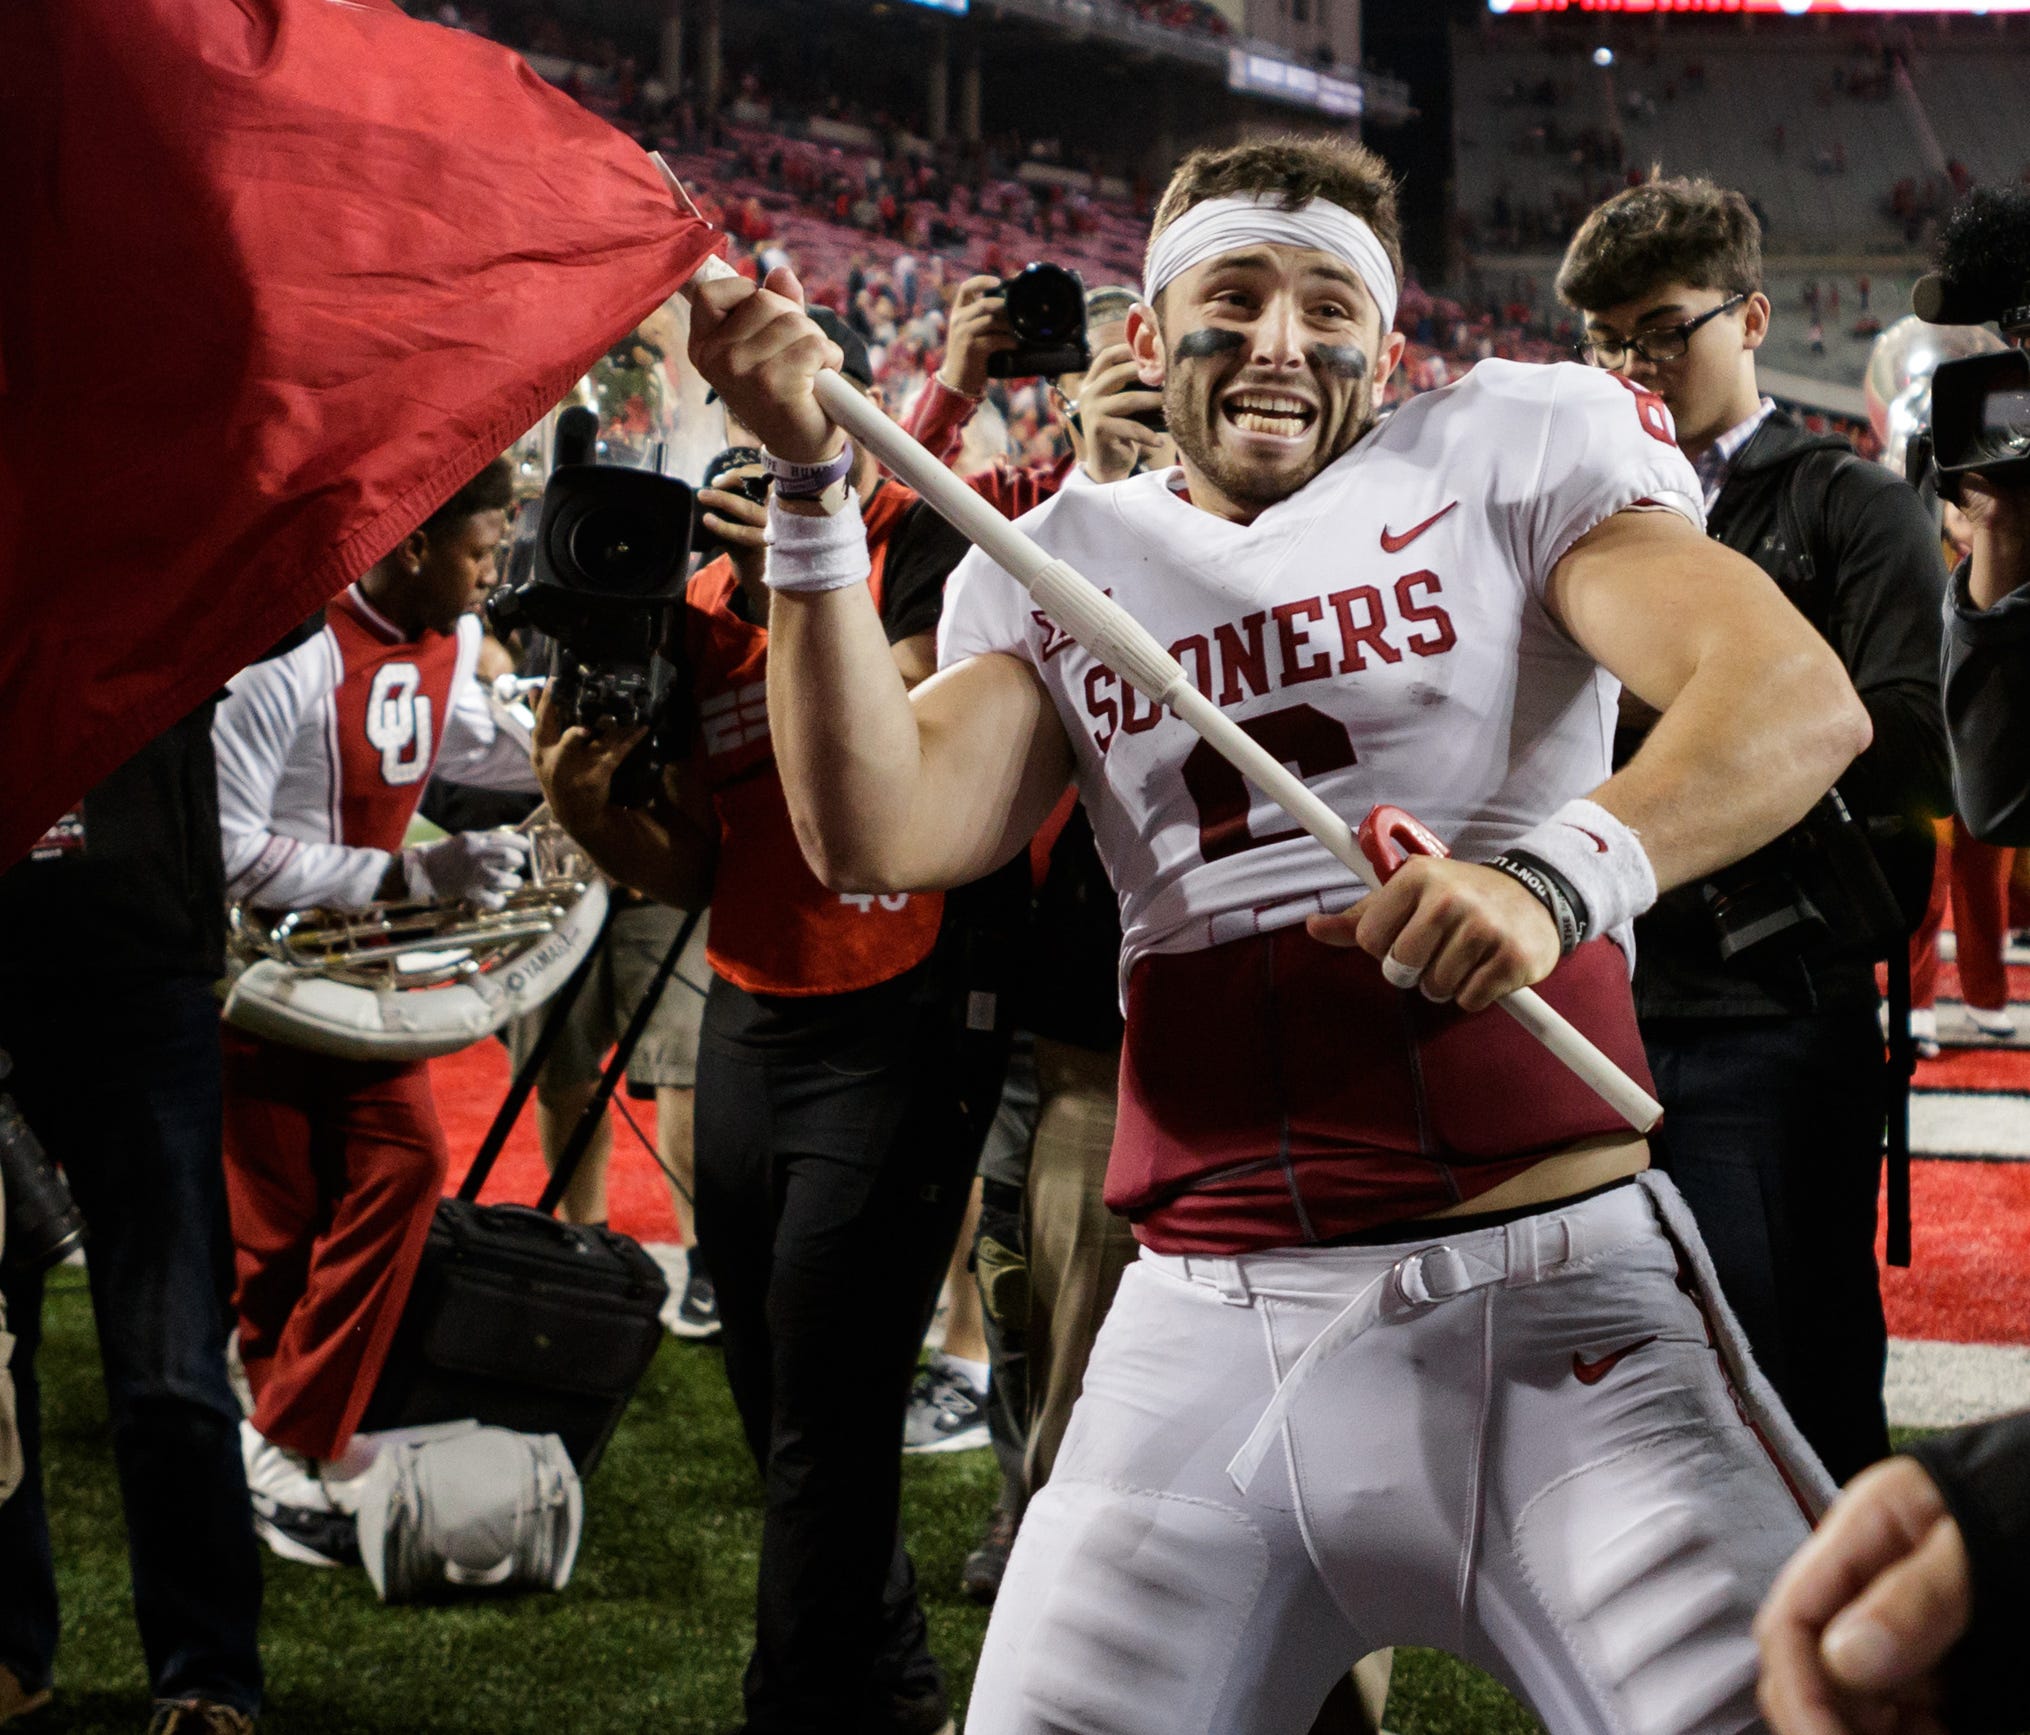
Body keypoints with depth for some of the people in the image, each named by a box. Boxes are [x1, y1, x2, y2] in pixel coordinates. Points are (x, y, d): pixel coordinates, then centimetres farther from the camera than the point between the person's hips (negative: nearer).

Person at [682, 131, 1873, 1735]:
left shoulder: (1509, 449, 6)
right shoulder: (1061, 567, 15)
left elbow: (1799, 698, -8)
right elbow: (883, 836, 0)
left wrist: (1556, 871, -26)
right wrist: (811, 484, -8)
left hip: (1550, 1295, -3)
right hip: (1204, 1331, 3)